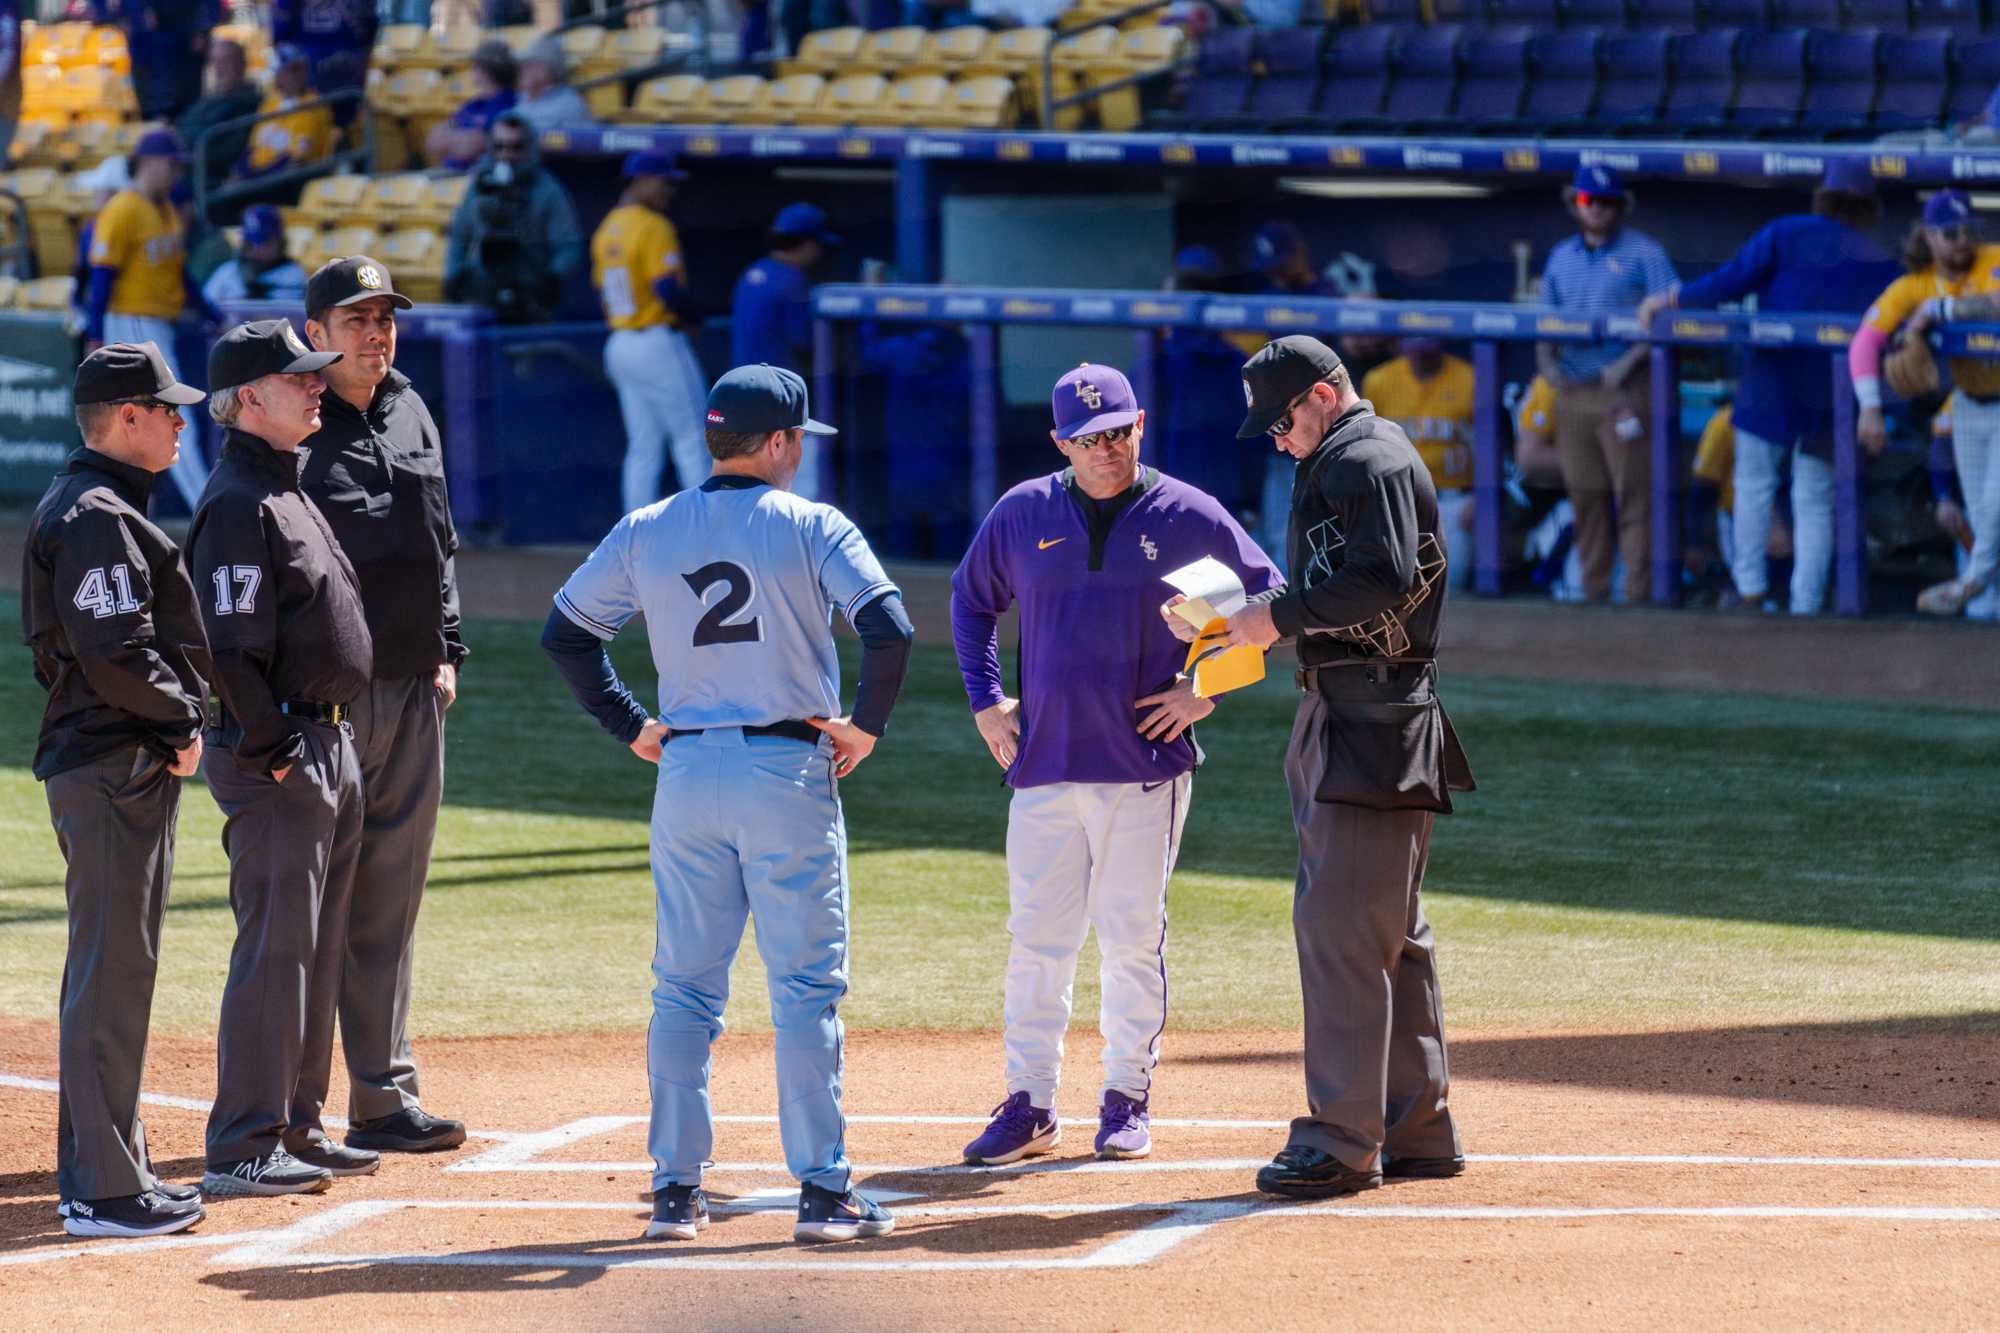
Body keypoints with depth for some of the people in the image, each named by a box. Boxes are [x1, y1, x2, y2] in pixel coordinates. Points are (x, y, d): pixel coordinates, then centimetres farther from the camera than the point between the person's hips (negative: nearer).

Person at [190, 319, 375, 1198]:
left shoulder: (287, 491, 16)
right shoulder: (239, 505, -16)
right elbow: (232, 647, -21)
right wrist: (274, 754, -20)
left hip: (328, 750, 10)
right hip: (276, 757, -10)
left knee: (317, 949, 14)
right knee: (274, 947, -9)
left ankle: (295, 1132, 22)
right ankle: (242, 1151, -7)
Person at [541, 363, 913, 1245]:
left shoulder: (646, 533, 7)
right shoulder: (811, 526, -5)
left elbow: (564, 633, 12)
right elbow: (888, 628, -17)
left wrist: (629, 725, 16)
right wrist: (866, 724, -4)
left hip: (685, 771, 4)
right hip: (789, 772, -4)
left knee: (684, 988, 9)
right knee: (807, 988, 1)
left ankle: (674, 1188, 7)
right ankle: (822, 1190, -1)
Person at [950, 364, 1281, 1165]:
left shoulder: (1188, 518, -1)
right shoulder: (1022, 515, 5)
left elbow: (1267, 602, 7)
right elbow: (971, 601, 20)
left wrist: (1208, 691, -2)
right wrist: (986, 701, 10)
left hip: (1145, 764, -2)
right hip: (1044, 762, 2)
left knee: (1134, 935, 2)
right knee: (1036, 936, 1)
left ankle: (1128, 1099, 13)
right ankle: (1030, 1105, 6)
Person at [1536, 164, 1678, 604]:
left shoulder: (1643, 253, -1)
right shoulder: (1561, 257, 17)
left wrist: (1628, 364, -18)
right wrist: (1546, 362, 1)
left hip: (1623, 388, -6)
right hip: (1572, 391, 6)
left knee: (1633, 496, -9)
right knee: (1585, 497, 7)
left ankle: (1638, 595, -10)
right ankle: (1593, 593, 13)